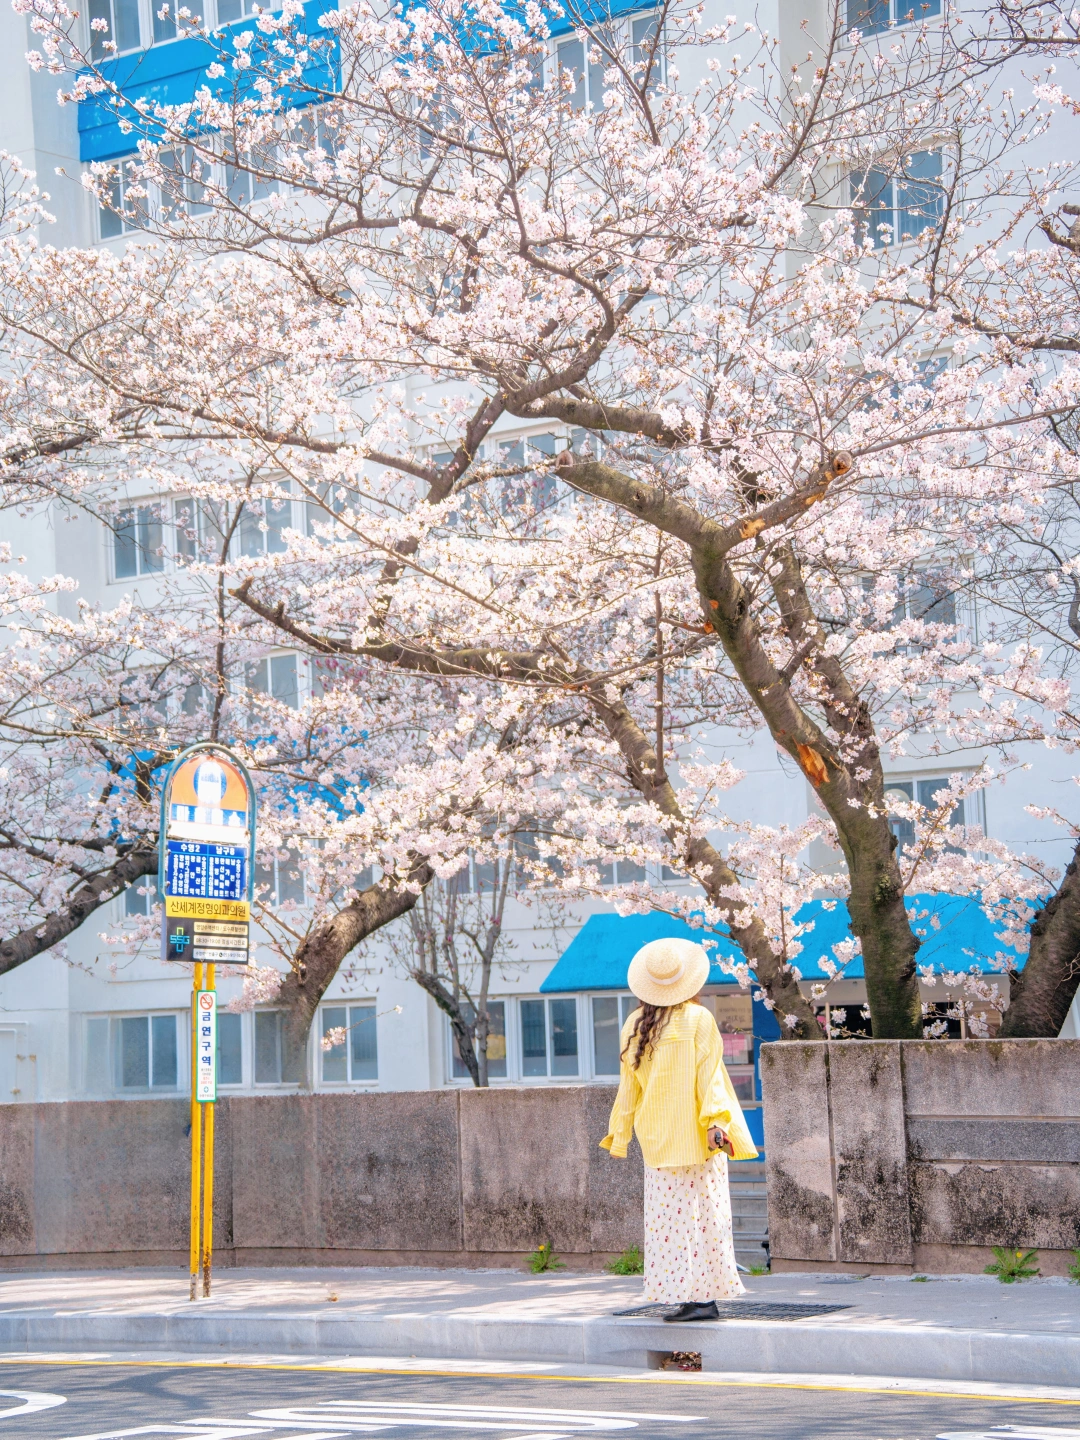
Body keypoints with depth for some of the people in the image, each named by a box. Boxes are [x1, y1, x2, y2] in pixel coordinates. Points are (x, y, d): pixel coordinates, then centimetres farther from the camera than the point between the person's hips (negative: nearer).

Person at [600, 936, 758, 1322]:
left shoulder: (635, 1025, 4)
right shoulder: (698, 1019, -7)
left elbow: (629, 1084, 10)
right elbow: (709, 1075, -13)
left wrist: (619, 1133, 17)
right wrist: (715, 1121, -16)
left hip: (656, 1138, 3)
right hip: (696, 1136, -3)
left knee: (668, 1217, 5)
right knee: (705, 1213, 0)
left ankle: (683, 1295, 3)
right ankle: (705, 1294, -3)